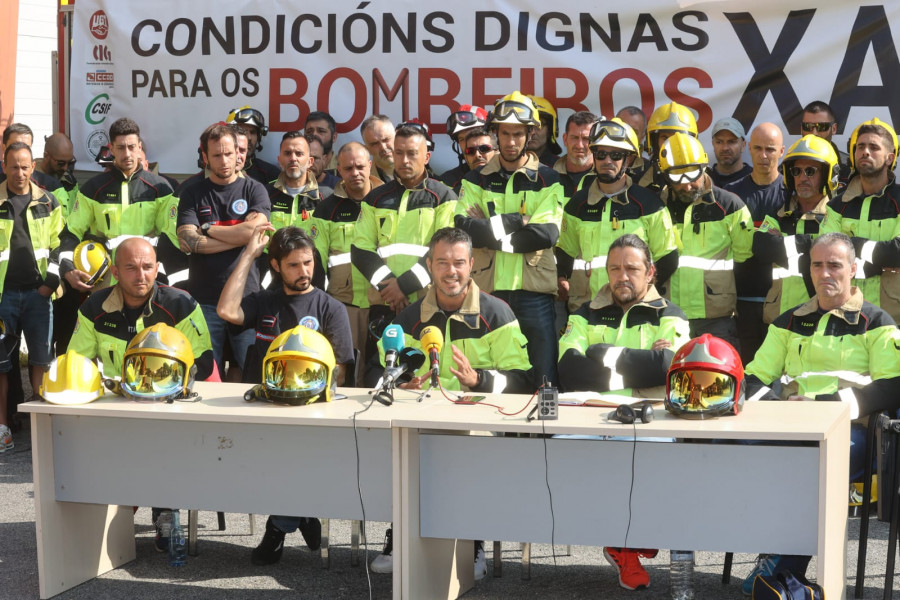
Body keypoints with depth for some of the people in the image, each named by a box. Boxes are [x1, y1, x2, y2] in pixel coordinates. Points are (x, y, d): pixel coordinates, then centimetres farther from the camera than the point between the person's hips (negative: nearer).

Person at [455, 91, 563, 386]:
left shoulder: (548, 181, 5)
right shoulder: (476, 180, 10)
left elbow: (547, 234, -11)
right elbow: (463, 228, -7)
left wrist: (489, 229, -10)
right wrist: (513, 221, -11)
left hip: (533, 292, -1)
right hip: (487, 291, 2)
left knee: (543, 380, 0)